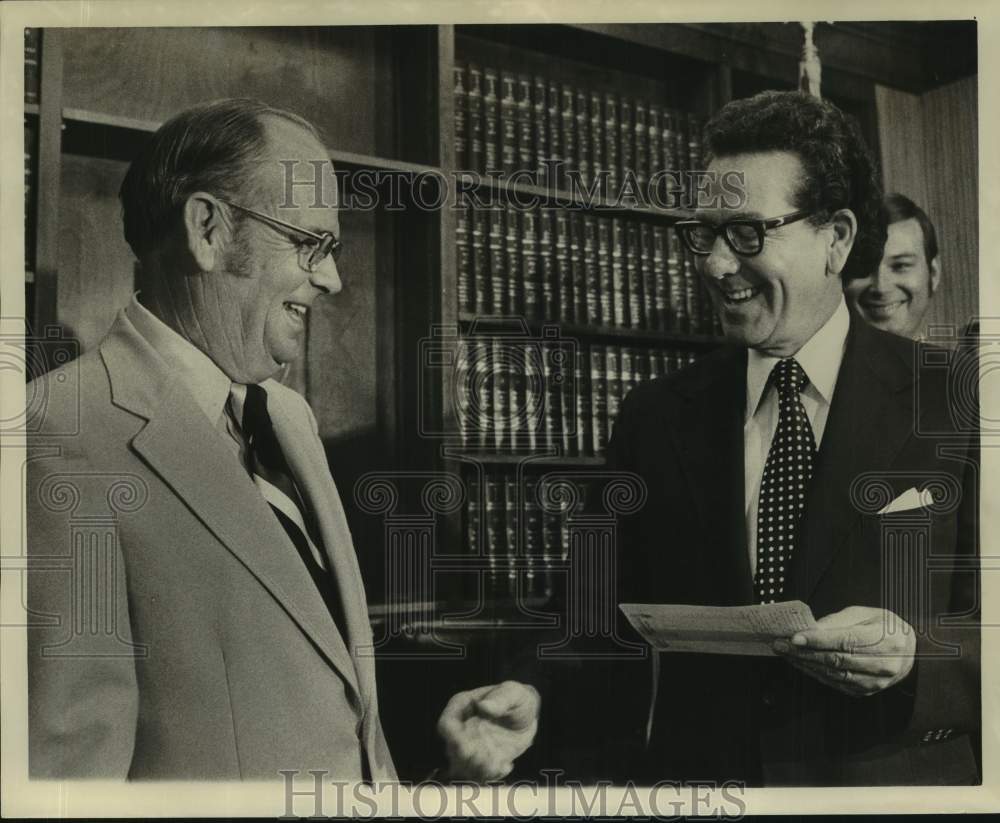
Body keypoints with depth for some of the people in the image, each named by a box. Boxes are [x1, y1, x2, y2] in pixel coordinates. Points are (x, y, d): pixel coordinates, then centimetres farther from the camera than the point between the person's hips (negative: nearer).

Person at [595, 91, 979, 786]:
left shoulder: (955, 407, -9)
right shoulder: (654, 418, -1)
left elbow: (981, 632, -7)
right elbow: (625, 634, 2)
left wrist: (915, 657, -25)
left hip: (896, 780, -2)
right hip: (695, 771, 2)